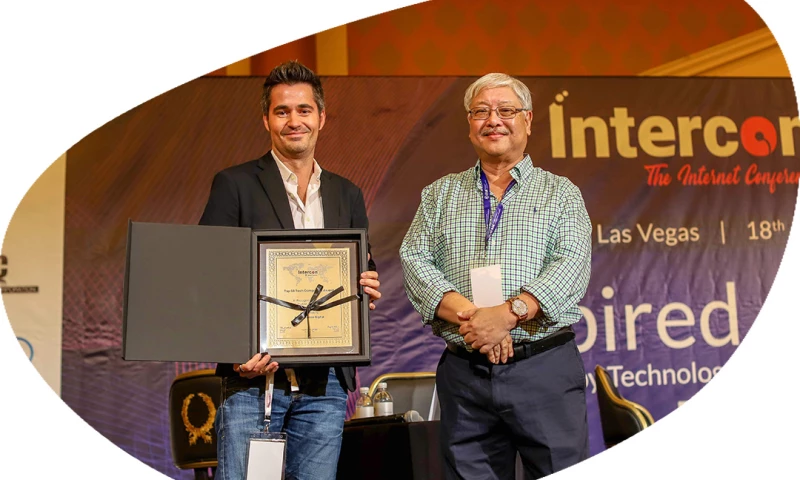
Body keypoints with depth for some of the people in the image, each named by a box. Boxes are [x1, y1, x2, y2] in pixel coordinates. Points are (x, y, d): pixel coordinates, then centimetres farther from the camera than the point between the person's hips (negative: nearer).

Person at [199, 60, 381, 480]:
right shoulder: (234, 185, 1)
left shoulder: (347, 196, 13)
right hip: (252, 376, -3)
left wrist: (369, 291, -5)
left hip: (325, 384, 4)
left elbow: (365, 276, 19)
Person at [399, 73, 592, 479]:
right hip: (463, 372, 2)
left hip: (545, 367, -1)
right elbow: (415, 260, 2)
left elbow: (572, 264, -6)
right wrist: (467, 315, -15)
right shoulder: (440, 194, 14)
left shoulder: (560, 192, 9)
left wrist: (508, 313, -21)